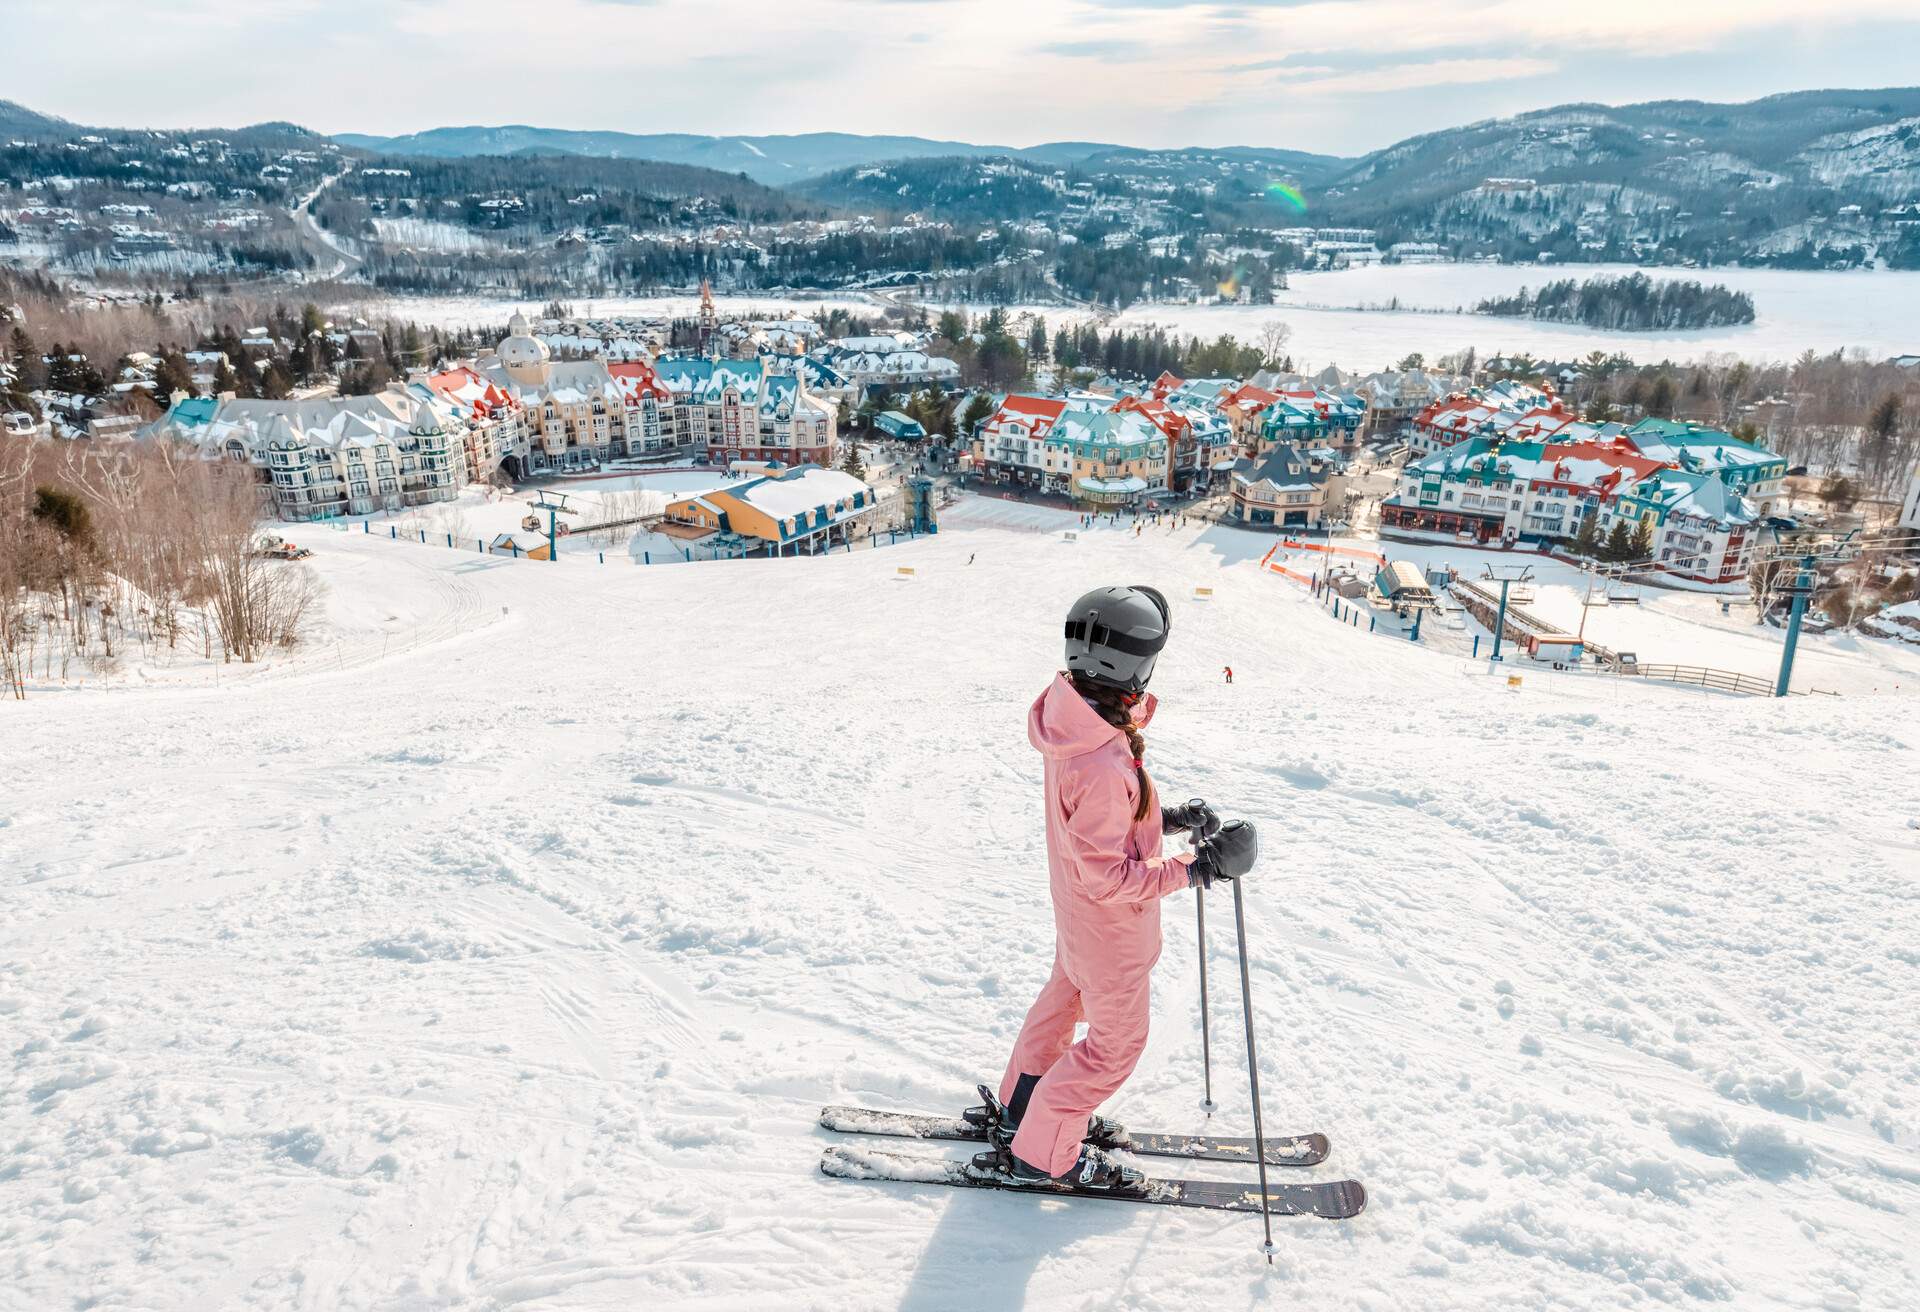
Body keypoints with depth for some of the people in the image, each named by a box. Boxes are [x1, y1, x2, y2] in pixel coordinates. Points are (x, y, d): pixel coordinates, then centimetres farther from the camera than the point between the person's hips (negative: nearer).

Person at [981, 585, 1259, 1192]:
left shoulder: (1069, 716, -11)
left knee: (1064, 1001, 29)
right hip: (1111, 926, -9)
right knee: (1116, 1044, 13)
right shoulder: (1101, 766, -40)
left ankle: (1019, 1108, 50)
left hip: (1074, 913, 9)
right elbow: (1108, 876, -31)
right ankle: (1040, 1154, 29)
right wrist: (1199, 868, -27)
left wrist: (1170, 817, 0)